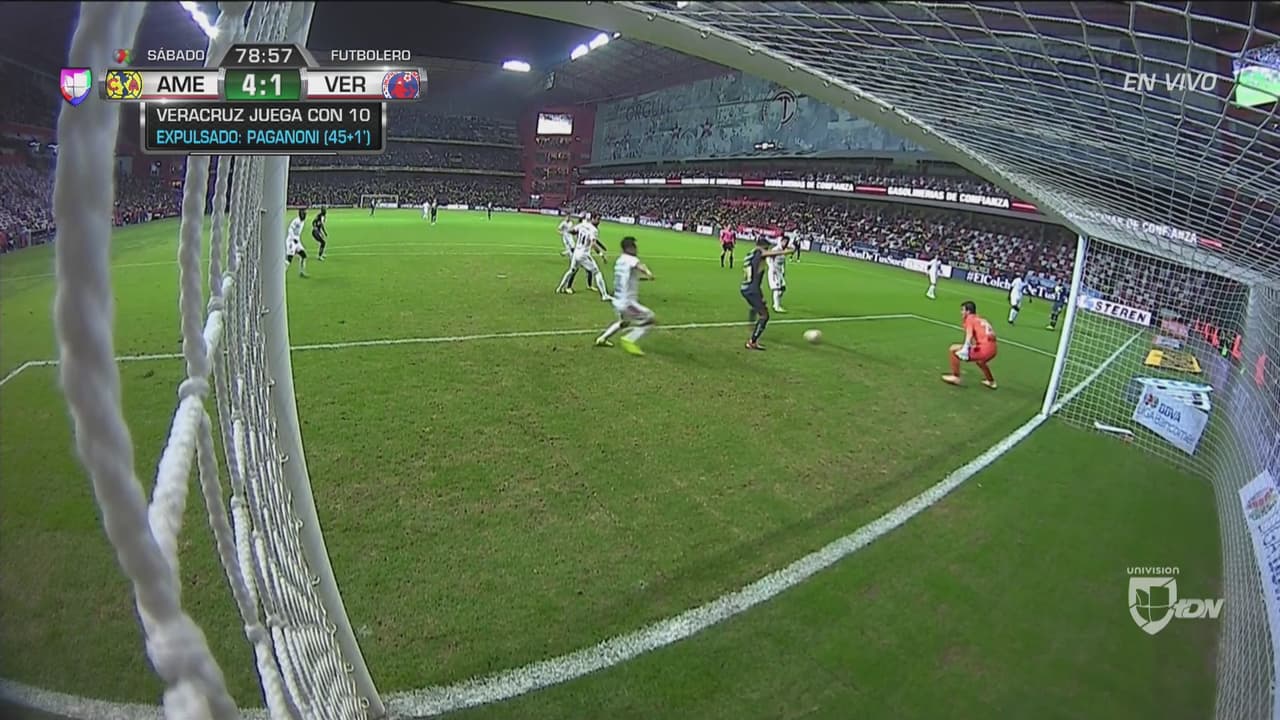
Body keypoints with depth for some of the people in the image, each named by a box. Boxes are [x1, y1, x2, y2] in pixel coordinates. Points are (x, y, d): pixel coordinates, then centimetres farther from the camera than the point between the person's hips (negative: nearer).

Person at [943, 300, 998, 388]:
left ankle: (955, 377, 1)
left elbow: (969, 334, -18)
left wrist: (965, 348, -32)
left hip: (983, 349, -9)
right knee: (979, 360, 42)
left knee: (954, 349, -2)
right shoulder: (981, 319, 24)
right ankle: (991, 381, 53)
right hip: (993, 349, 9)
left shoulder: (969, 319, 1)